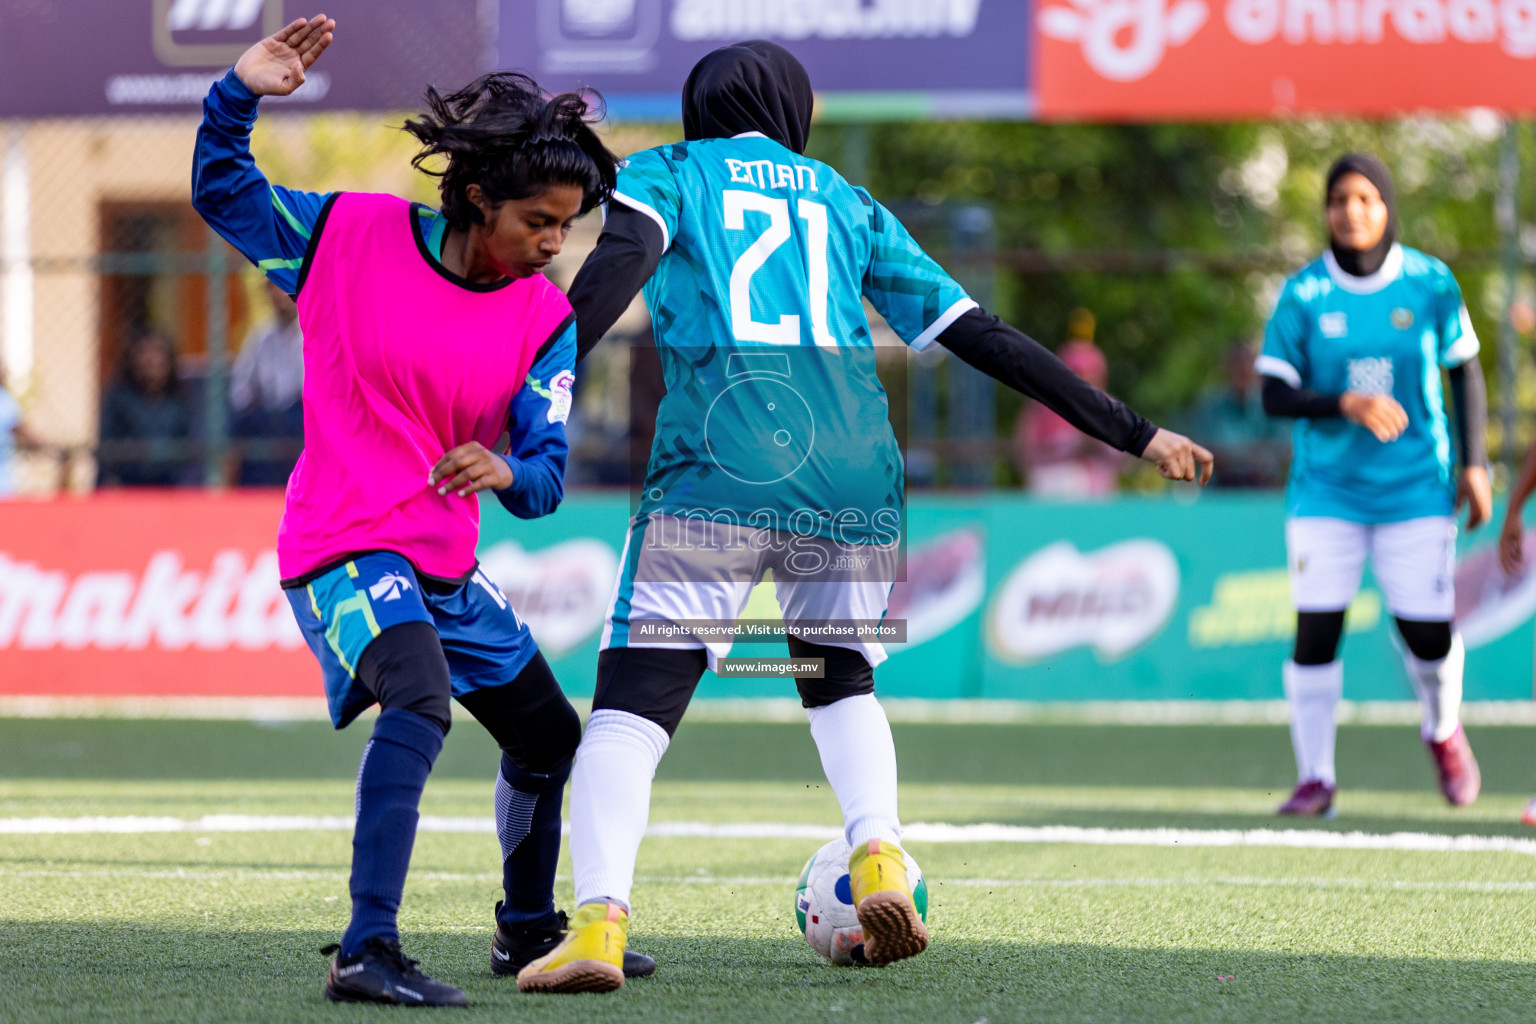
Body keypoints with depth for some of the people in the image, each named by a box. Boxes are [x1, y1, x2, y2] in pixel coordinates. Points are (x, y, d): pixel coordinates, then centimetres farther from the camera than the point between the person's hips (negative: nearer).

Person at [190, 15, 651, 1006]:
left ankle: (528, 928, 45)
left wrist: (507, 470, -30)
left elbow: (547, 473, -6)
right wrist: (241, 96, -15)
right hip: (343, 545, -6)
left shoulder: (544, 319, -1)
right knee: (420, 701, -33)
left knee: (551, 739, 18)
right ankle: (368, 953, -39)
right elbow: (222, 192, 3)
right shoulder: (351, 234, -9)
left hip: (448, 568, 6)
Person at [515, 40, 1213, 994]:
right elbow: (983, 336, 22)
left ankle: (600, 921, -24)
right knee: (842, 681, 25)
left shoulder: (665, 172, 18)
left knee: (635, 697, -5)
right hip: (853, 469, 3)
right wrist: (1132, 431, 25)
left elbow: (623, 257, -6)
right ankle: (878, 853, -1)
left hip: (718, 460, -3)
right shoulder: (845, 203, 26)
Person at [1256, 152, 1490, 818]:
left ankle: (1443, 732, 30)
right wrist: (1346, 403, -22)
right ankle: (1314, 777, 5)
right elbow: (1275, 395, -6)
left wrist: (1473, 463, 1)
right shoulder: (1303, 295, -6)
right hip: (1326, 493, 0)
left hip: (1415, 488, 0)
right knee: (1315, 632, -8)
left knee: (1429, 635, -2)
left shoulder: (1430, 283, -3)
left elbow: (1464, 372, 7)